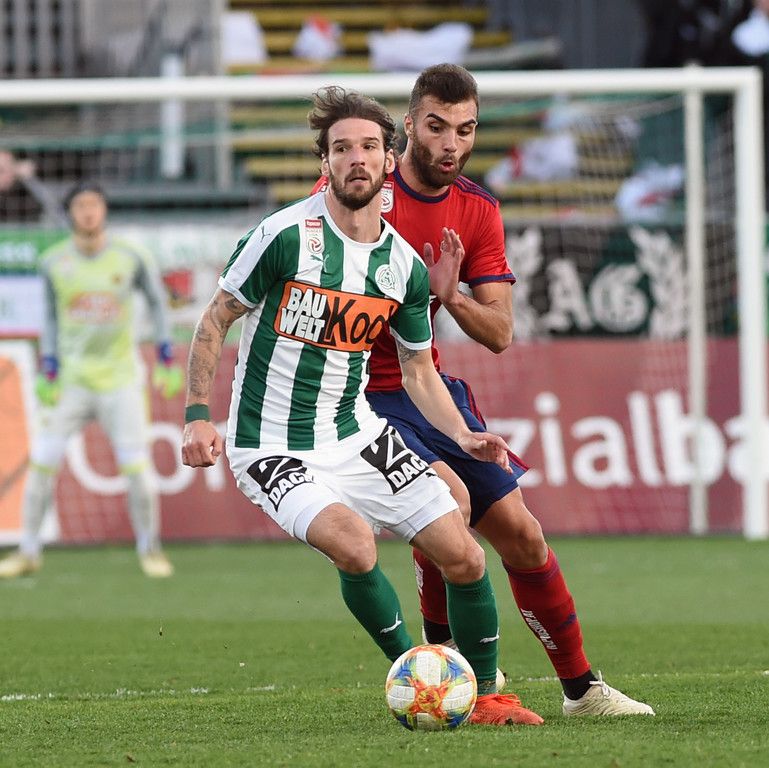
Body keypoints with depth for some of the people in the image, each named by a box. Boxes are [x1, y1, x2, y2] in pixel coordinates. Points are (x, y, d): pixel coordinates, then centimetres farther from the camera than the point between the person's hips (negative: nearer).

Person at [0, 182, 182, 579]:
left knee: (137, 466, -5)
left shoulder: (130, 258, -5)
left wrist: (166, 360, 3)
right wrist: (47, 373, 2)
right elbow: (51, 318, 9)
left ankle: (150, 548, 12)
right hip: (70, 379, 1)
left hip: (120, 380, -1)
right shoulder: (54, 262, -1)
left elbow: (157, 301, 7)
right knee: (42, 463, -4)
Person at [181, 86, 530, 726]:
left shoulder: (405, 266, 2)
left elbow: (418, 368, 13)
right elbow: (215, 321, -5)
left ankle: (484, 696, 19)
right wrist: (198, 418, -13)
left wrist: (463, 435, -2)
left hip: (356, 434, 5)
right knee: (354, 543, -31)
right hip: (273, 450, -5)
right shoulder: (287, 235, -15)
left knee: (464, 555, -2)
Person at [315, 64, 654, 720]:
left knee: (521, 535, 3)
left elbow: (499, 334, -1)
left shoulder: (478, 212, 2)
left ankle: (581, 687, 17)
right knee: (449, 494, -28)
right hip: (359, 394, -6)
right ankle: (443, 659, -8)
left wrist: (450, 296, -19)